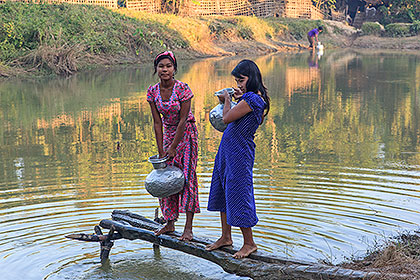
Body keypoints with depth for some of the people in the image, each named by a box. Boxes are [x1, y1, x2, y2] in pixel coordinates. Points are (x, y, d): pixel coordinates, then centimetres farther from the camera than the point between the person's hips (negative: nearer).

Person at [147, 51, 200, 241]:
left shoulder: (183, 89, -20)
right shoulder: (153, 92, -6)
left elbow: (183, 120, -18)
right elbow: (157, 122, -4)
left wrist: (173, 147, -18)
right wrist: (161, 151, -7)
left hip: (186, 134, -5)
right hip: (168, 134, 5)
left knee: (187, 177, -7)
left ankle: (188, 228, -5)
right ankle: (170, 223, 18)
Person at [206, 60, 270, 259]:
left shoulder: (252, 98, -22)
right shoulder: (256, 97, 8)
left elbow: (227, 118, -19)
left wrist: (227, 99, -1)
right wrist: (237, 99, 6)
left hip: (239, 152, -10)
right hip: (227, 148, 10)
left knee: (237, 194, -2)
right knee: (222, 190, 17)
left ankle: (249, 243, 13)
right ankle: (226, 237, 29)